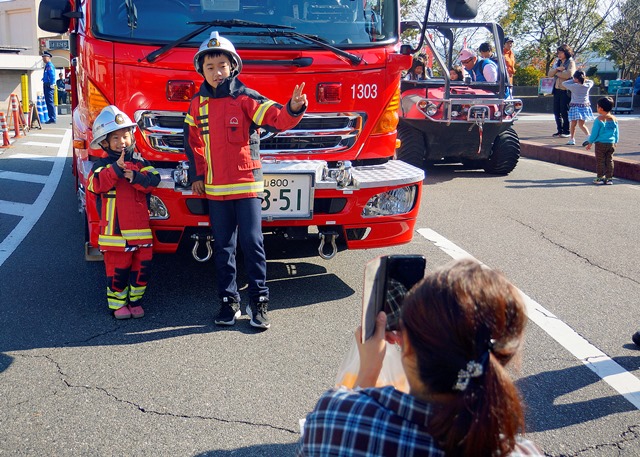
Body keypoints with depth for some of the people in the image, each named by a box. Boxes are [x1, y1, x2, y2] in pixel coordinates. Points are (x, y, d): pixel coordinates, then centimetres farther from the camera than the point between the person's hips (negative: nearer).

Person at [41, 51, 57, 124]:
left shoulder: (50, 65, -12)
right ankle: (52, 118, 17)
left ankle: (52, 119, -11)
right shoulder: (47, 65, 19)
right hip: (46, 85, 11)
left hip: (49, 86, -11)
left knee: (50, 102, -11)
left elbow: (52, 76, -19)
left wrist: (51, 85, -23)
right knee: (48, 102, 12)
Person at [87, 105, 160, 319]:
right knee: (118, 268, 1)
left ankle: (135, 300, 23)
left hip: (140, 228, 3)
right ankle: (118, 304, 16)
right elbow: (96, 184, -18)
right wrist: (116, 169, -29)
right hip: (114, 229, -3)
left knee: (142, 265, 6)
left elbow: (153, 179, -5)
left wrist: (135, 177, -22)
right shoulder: (101, 165, 1)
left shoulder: (139, 163, 9)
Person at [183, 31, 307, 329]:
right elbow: (192, 140, 21)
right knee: (222, 246, 10)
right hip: (215, 188, 4)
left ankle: (259, 301, 6)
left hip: (246, 184, -4)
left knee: (252, 242, -4)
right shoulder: (198, 103, 8)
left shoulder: (245, 98, -6)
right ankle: (229, 301, 21)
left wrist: (294, 109, -39)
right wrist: (198, 174, 15)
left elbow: (277, 119, -18)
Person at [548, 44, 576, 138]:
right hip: (557, 90, 7)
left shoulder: (571, 62, -3)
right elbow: (549, 74, 8)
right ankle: (560, 130, 17)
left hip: (565, 90, -7)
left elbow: (568, 74, -19)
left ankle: (567, 131, 3)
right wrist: (557, 69, -10)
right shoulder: (557, 62, 17)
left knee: (565, 112, -4)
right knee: (556, 111, 7)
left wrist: (557, 73, -6)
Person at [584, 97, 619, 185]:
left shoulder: (599, 119, -13)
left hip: (600, 144, -5)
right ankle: (609, 178, 12)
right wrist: (615, 142, 23)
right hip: (611, 144, 5)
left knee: (600, 161, 3)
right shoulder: (614, 119, 4)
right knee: (609, 161, 10)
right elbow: (617, 133, 11)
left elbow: (594, 133, -10)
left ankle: (600, 178, 6)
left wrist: (590, 143, 1)